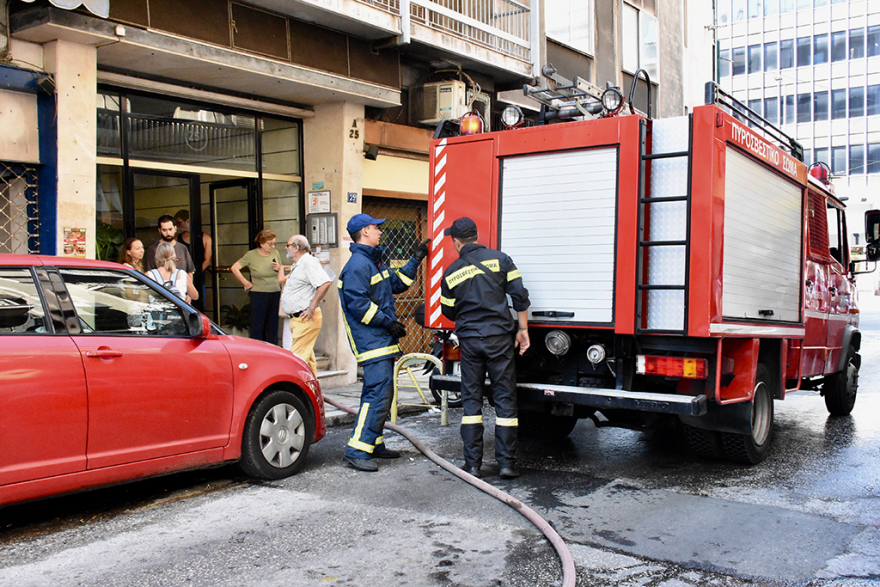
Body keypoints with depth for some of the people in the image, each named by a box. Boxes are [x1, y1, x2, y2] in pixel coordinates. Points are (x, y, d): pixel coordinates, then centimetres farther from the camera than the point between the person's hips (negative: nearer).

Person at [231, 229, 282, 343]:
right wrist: (246, 283, -3)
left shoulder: (275, 253, 8)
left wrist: (279, 268, -4)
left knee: (273, 327, 7)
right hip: (258, 295, -4)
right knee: (258, 328, -3)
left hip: (275, 294, 4)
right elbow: (234, 268, -4)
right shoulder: (251, 255, -3)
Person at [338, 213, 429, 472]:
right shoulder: (358, 264, -15)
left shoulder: (373, 261, 19)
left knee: (381, 392, 15)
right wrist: (390, 323, -18)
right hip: (371, 341, -11)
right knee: (378, 394, -15)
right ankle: (356, 451, -13)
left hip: (382, 340, 11)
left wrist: (415, 260, 21)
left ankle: (373, 445, 24)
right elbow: (358, 304, -22)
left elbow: (397, 284, 26)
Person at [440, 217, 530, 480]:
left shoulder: (451, 272, 2)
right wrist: (523, 329, 4)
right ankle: (507, 463, 6)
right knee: (505, 399, 5)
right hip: (499, 337, 0)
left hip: (469, 340, 1)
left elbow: (449, 311, 12)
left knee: (471, 400, 9)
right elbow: (519, 295, -5)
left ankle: (472, 464, 9)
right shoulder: (499, 259, 0)